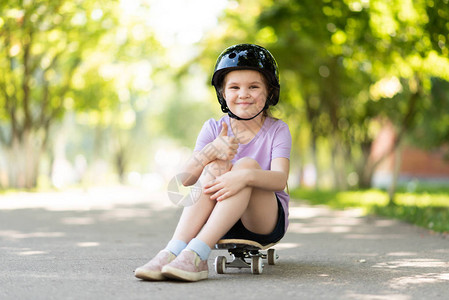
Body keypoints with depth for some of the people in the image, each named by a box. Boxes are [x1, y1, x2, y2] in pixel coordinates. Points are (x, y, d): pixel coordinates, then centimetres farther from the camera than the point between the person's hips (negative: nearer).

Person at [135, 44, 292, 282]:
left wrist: (245, 175, -41)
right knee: (216, 166, -26)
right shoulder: (213, 129, 4)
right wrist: (212, 151, -27)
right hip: (218, 220, 2)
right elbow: (184, 180, -8)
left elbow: (280, 179, -21)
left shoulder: (277, 131, -1)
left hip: (266, 221, -1)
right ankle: (173, 251, -41)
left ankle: (197, 254, -43)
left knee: (248, 164, -28)